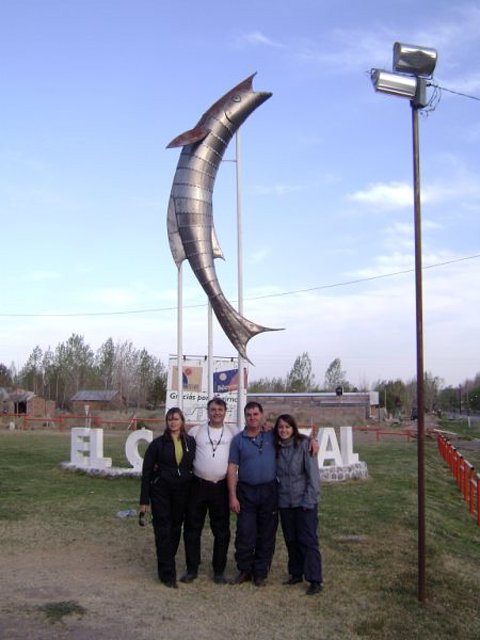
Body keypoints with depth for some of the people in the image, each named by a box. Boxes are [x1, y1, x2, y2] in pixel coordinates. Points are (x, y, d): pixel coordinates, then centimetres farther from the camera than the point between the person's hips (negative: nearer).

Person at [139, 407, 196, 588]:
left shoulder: (190, 442, 2)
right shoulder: (158, 443, -4)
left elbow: (193, 466, 9)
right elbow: (146, 471, -3)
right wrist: (144, 500, -5)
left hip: (182, 491, 3)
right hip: (161, 490, -2)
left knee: (175, 529, 10)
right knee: (163, 531, -2)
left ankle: (167, 565, 28)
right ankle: (168, 574, 4)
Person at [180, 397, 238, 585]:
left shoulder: (233, 432, 3)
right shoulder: (195, 431, 3)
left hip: (221, 487, 0)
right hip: (198, 485, 0)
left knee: (221, 530, 8)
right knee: (192, 528, 7)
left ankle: (219, 570, 21)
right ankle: (191, 569, 20)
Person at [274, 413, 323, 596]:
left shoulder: (304, 444, -10)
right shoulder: (276, 447, 5)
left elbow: (313, 472, -12)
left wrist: (309, 499, -14)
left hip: (304, 502, -5)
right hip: (284, 502, 5)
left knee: (308, 540, -2)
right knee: (291, 540, 13)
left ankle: (315, 580, 3)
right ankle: (296, 574, 26)